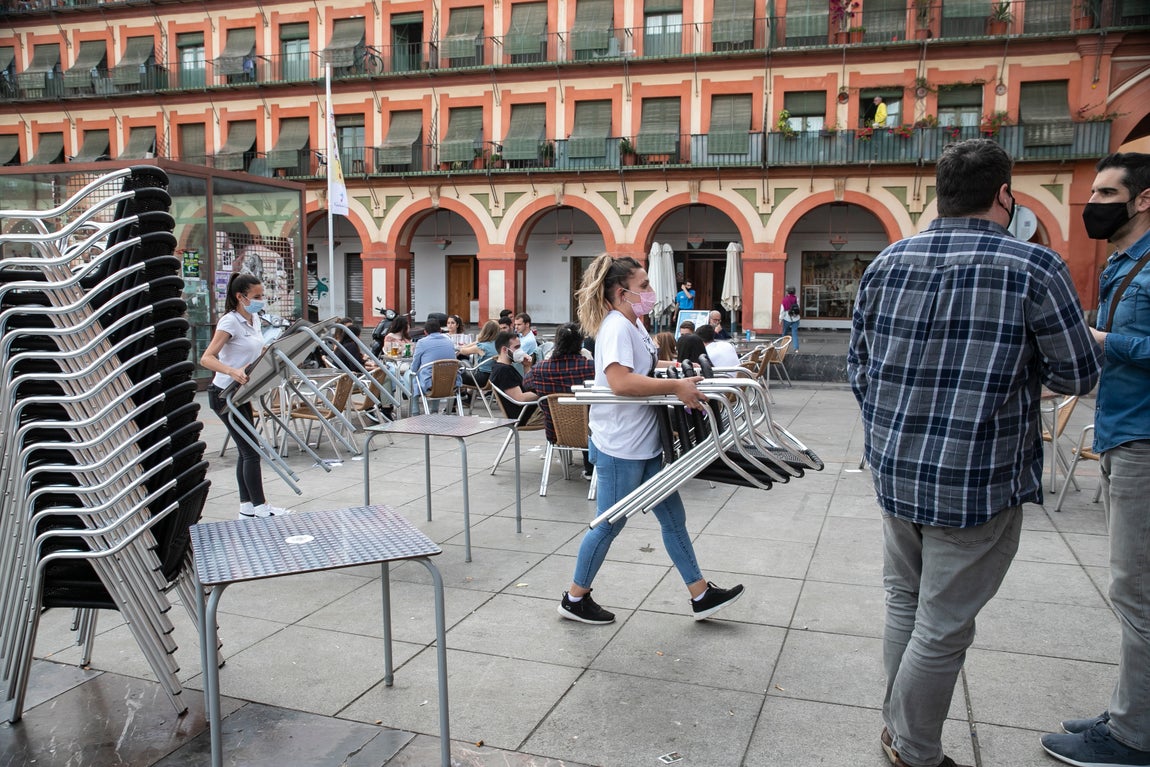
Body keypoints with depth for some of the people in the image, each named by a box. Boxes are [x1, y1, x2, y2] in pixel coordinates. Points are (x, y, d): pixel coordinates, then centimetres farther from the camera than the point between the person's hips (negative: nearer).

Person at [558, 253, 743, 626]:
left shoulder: (635, 325, 12)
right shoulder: (616, 327, -19)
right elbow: (621, 381, -34)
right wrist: (677, 386, -31)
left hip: (645, 444, 10)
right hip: (619, 446, -10)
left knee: (673, 518, 14)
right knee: (610, 524, 4)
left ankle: (701, 595, 25)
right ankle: (575, 599, 22)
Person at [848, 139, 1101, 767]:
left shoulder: (887, 263, 2)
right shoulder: (1035, 267, -12)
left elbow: (857, 363, 9)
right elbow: (1078, 375, -5)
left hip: (894, 471, 6)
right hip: (976, 482, -5)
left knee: (904, 601, 21)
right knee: (943, 626, 8)